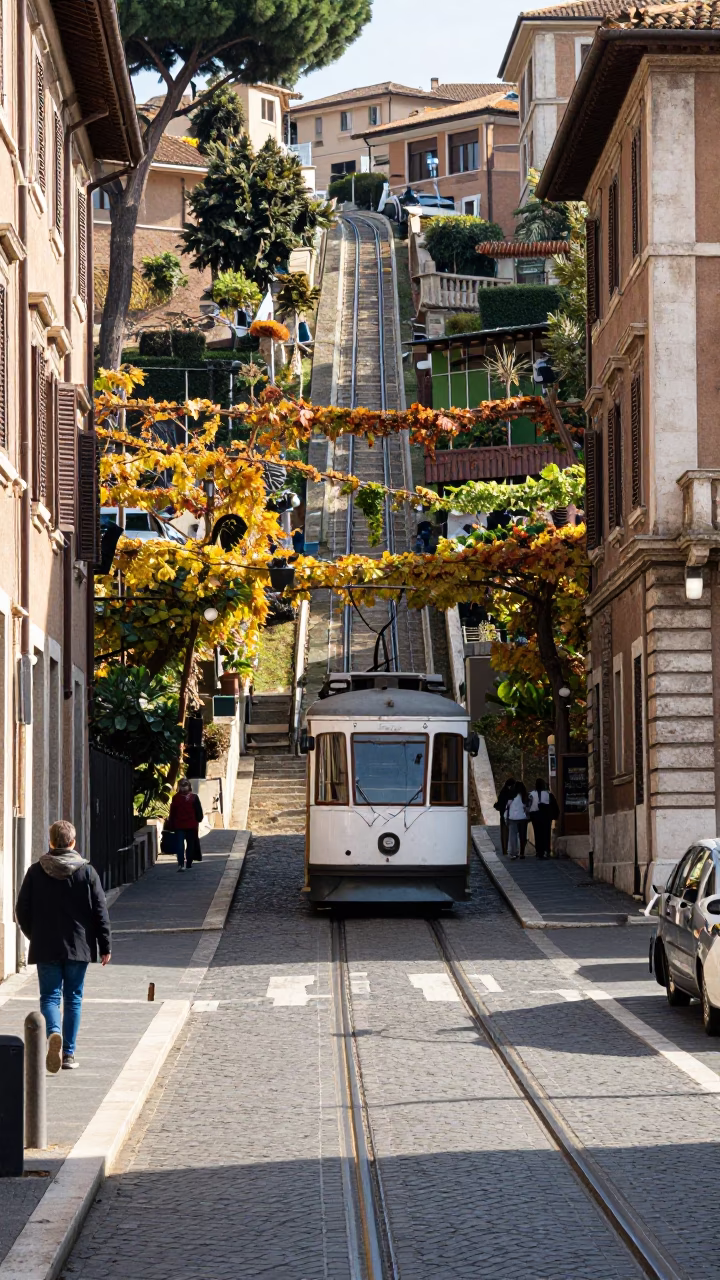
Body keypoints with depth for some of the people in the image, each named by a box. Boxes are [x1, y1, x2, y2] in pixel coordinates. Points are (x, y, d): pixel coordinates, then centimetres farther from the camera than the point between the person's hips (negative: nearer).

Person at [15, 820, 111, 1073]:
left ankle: (54, 1033, -26)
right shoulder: (87, 872, -4)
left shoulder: (35, 872, -2)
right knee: (73, 998, 10)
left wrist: (34, 935, 19)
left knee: (50, 996, 4)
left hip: (45, 948, 0)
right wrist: (105, 945, 4)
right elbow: (100, 912, -3)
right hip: (78, 947, 0)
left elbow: (22, 910, 3)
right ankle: (69, 1054, 9)